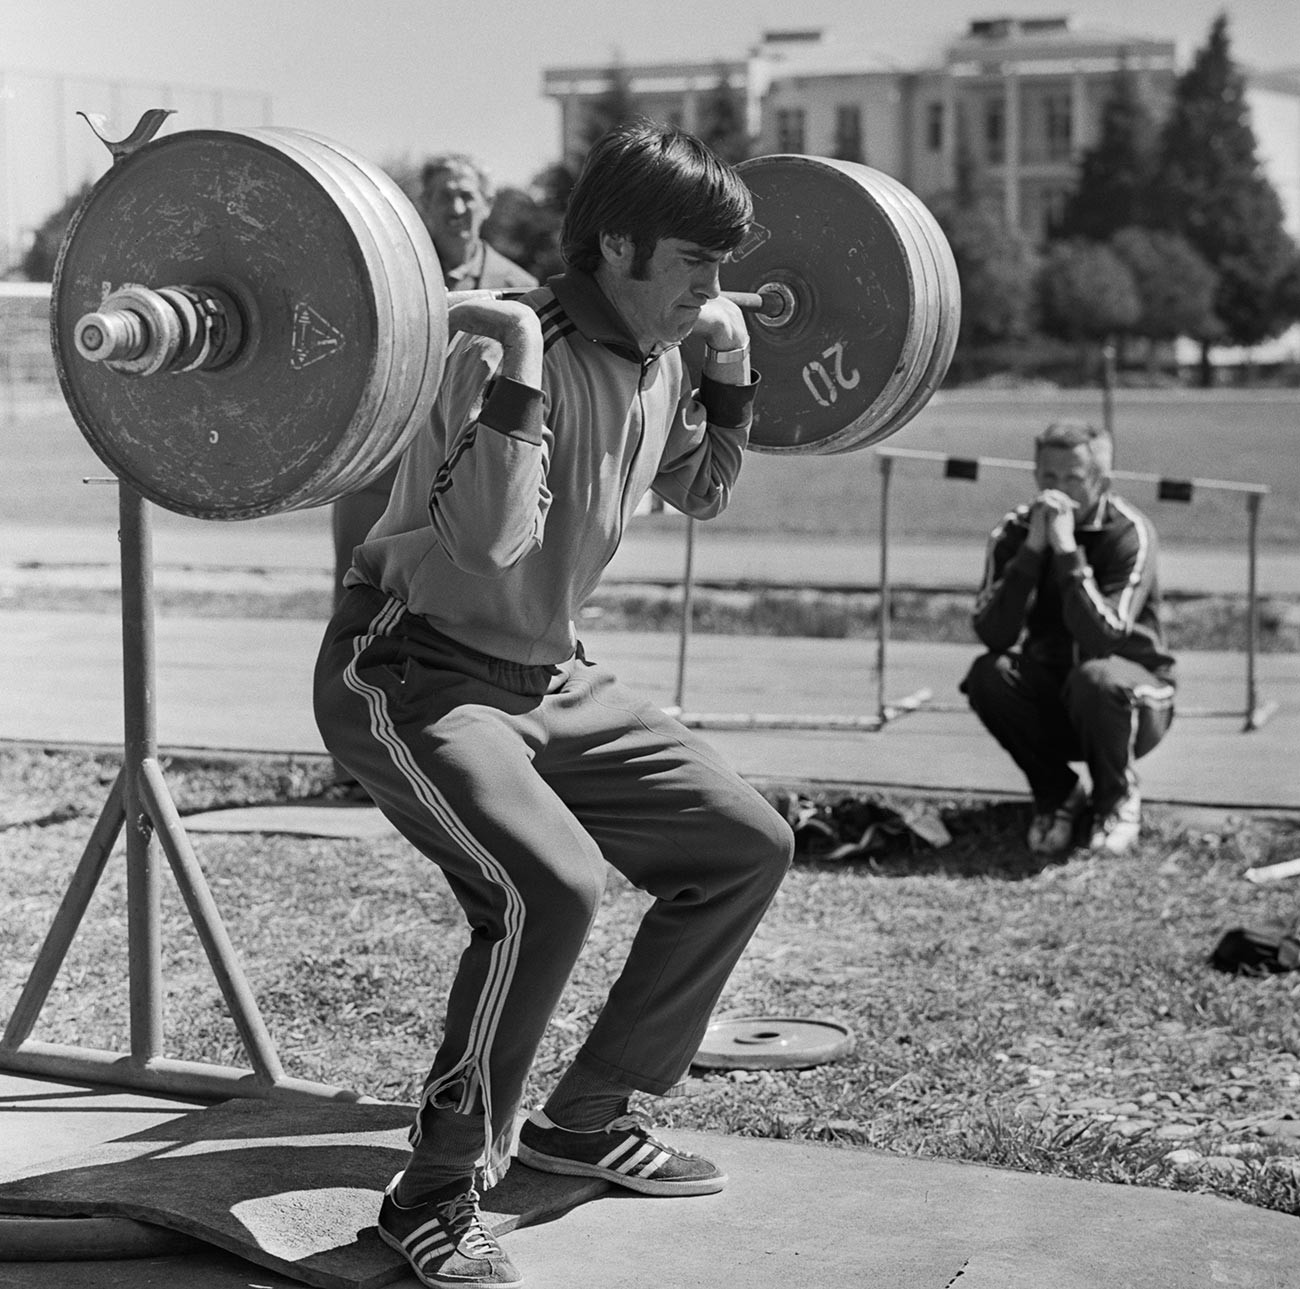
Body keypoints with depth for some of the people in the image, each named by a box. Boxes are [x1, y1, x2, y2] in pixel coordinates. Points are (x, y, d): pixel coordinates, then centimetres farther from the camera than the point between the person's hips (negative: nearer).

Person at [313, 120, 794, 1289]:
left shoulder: (658, 357, 4)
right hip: (412, 674, -9)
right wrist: (514, 359, -37)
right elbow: (490, 536, -35)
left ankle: (588, 1117, 21)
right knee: (550, 886, -31)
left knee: (748, 846, 9)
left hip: (552, 680, 9)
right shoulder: (504, 350, -23)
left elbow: (700, 492, 22)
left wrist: (732, 368, 11)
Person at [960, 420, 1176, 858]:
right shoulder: (1014, 532, -8)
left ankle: (1117, 800, -5)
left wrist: (1067, 550, -35)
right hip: (1051, 698, 3)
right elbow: (993, 635, -22)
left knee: (1095, 676, -36)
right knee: (987, 674, -25)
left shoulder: (1130, 533, -18)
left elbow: (1105, 637, -32)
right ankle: (1057, 794, -1)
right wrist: (1032, 548, -29)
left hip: (1135, 696, -3)